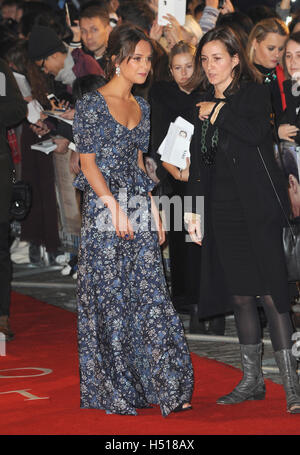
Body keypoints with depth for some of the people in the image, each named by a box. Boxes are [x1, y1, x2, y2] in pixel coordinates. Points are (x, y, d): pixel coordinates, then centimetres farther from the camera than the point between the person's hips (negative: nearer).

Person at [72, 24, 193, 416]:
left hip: (139, 210, 6)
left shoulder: (141, 107, 13)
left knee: (150, 296, 1)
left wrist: (154, 212, 12)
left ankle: (164, 388, 1)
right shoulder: (91, 104, -6)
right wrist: (115, 206, -16)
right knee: (109, 299, -1)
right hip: (103, 209, -6)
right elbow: (87, 162, -9)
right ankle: (112, 393, 7)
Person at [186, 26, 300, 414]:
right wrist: (193, 209, 10)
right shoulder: (204, 104, 14)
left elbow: (257, 132, -22)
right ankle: (252, 380, 15)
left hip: (257, 206, -6)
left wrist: (219, 112, -10)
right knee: (240, 294, 8)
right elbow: (200, 160, 16)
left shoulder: (254, 93, -2)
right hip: (222, 208, 6)